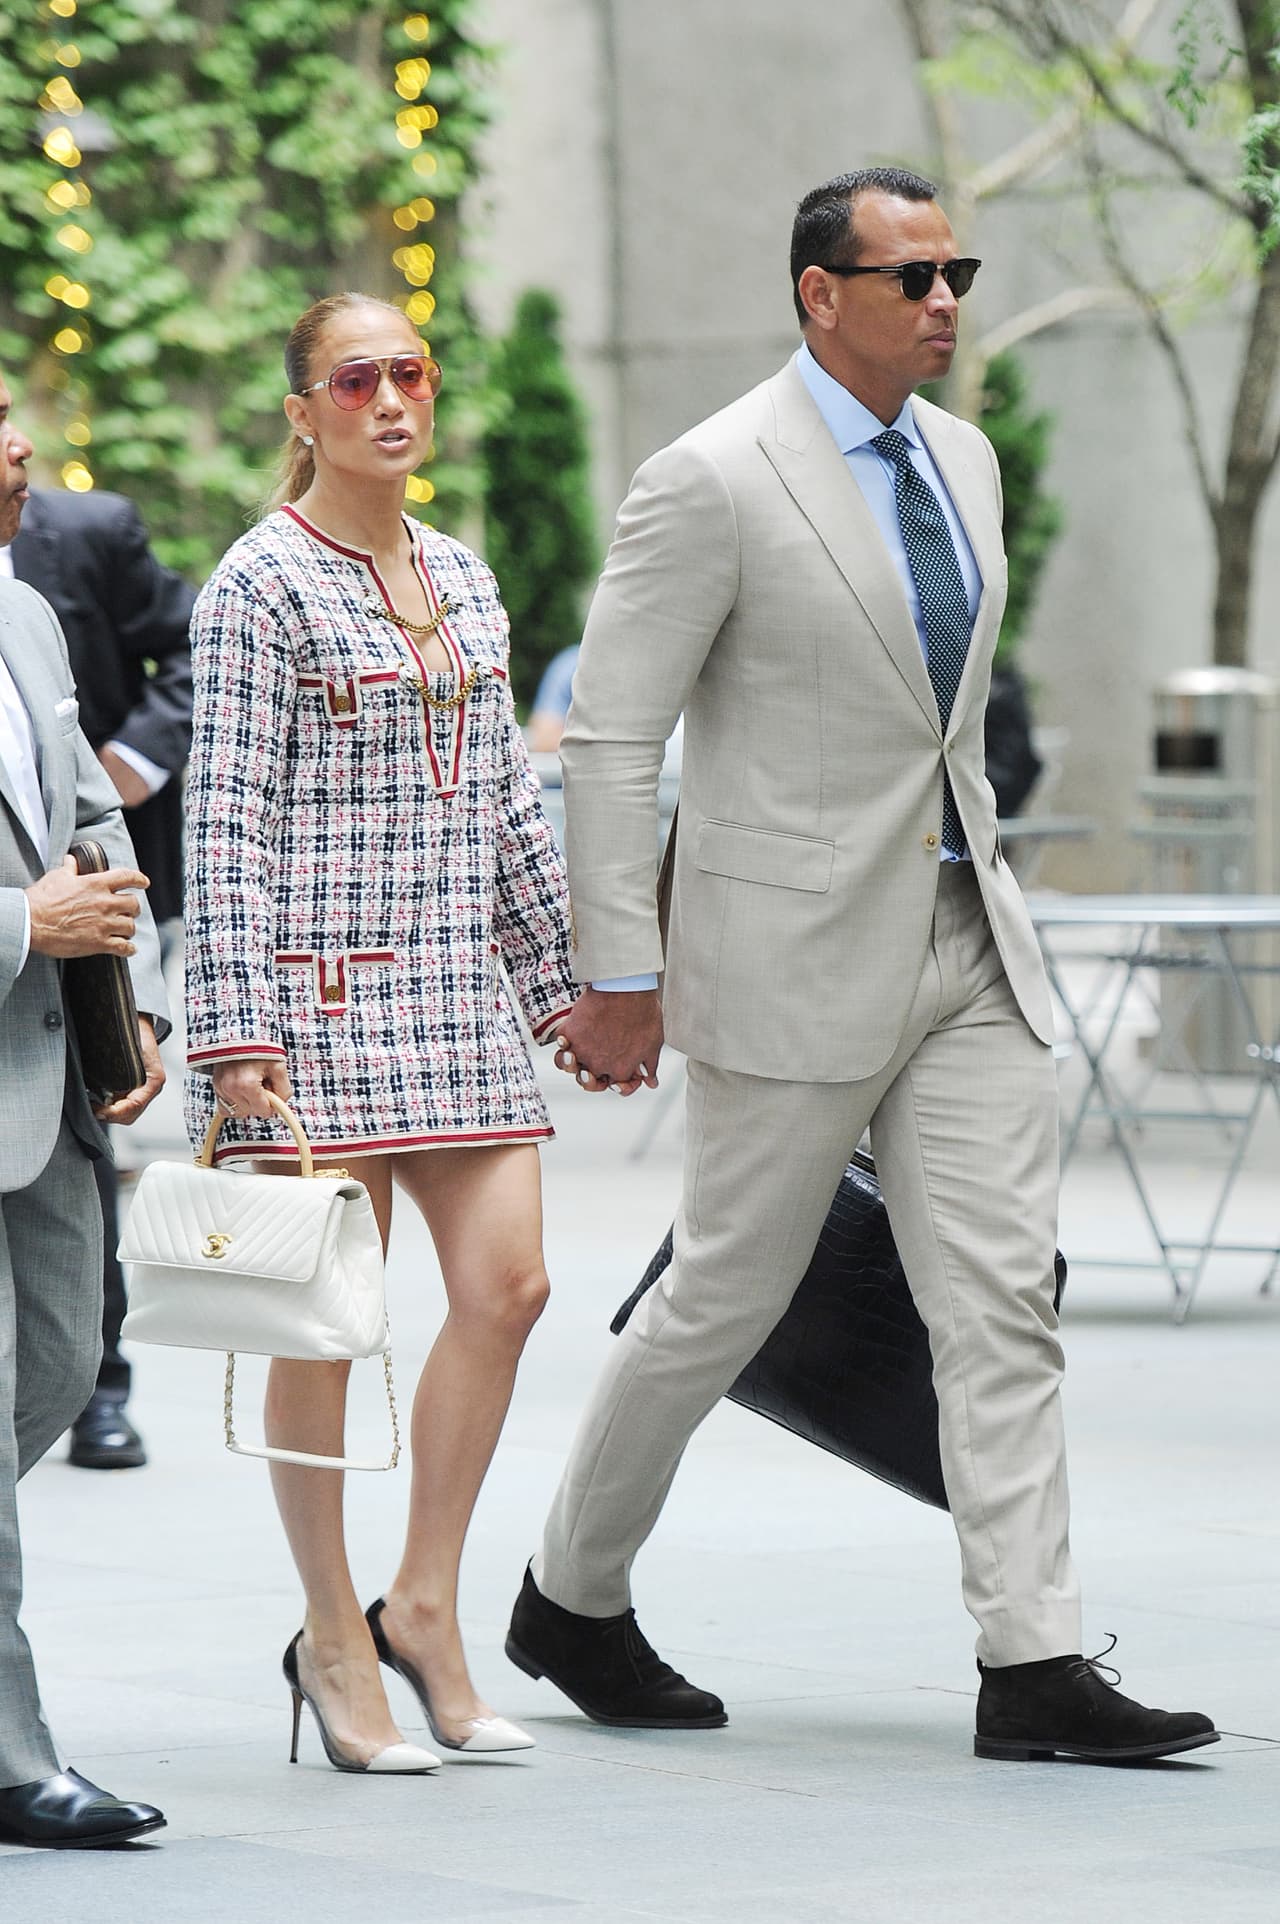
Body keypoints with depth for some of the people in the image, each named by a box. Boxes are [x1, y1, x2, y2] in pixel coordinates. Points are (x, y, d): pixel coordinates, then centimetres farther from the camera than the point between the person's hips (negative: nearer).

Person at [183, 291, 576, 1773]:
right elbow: (226, 823, -10)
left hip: (454, 991, 6)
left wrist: (563, 980, 19)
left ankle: (424, 1601, 11)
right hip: (316, 986, -6)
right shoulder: (261, 585, -6)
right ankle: (333, 1639, 9)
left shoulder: (463, 581, 14)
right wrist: (233, 1029, -16)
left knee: (508, 1280, -2)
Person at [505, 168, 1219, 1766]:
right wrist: (619, 975, -14)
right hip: (798, 958, -6)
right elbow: (608, 735, -12)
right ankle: (573, 1603, 24)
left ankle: (1031, 1665, -3)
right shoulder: (714, 482, -13)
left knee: (1003, 1302, -2)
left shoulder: (963, 459, 10)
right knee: (726, 1294, 5)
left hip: (968, 945, 6)